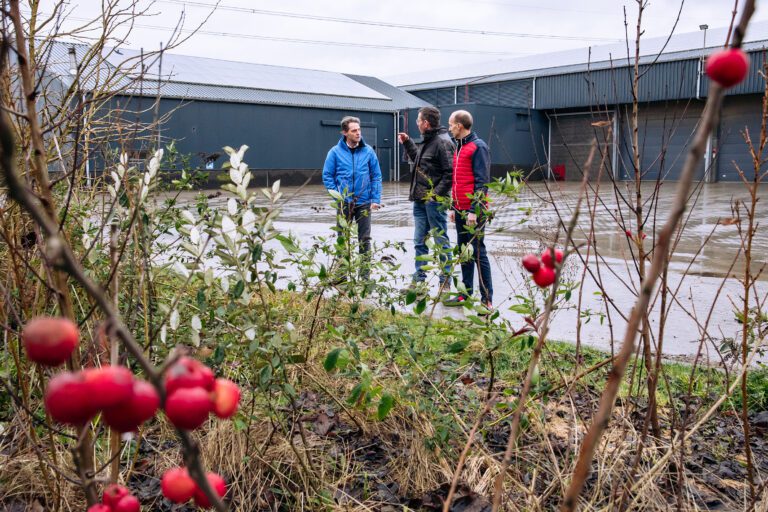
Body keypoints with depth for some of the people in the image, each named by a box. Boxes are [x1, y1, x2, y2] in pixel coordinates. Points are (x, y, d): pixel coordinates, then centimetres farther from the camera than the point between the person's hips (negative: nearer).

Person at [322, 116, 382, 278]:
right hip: (344, 203, 0)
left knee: (365, 239, 6)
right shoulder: (335, 152, -2)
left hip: (364, 202, 0)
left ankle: (365, 273, 15)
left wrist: (376, 199, -5)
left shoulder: (368, 151, 0)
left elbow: (376, 177, 3)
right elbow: (327, 176, 1)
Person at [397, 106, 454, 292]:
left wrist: (436, 194, -21)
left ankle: (445, 281, 8)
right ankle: (419, 278, 22)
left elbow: (449, 172, -19)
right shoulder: (426, 141, 14)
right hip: (420, 200, 9)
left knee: (441, 241, 0)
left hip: (435, 201, -9)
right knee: (419, 241, 13)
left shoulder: (442, 142, -14)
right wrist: (407, 143, 22)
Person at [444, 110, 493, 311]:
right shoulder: (459, 147, 18)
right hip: (460, 210, 9)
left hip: (473, 211, -9)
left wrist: (474, 210, -20)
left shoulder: (478, 147, -10)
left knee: (478, 253, -5)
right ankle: (466, 294, 20)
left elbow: (482, 181, -15)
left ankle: (487, 299, 1)